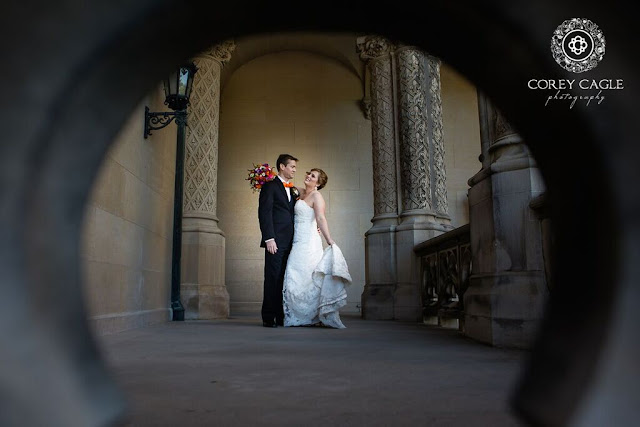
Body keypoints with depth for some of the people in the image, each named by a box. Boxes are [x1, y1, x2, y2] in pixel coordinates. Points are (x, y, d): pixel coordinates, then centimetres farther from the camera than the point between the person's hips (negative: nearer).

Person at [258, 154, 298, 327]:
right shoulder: (270, 186, -1)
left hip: (290, 242, 7)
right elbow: (264, 213, -9)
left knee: (285, 280, 6)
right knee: (272, 279, -5)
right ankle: (268, 318, 1)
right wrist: (269, 238, -16)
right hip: (276, 241, -7)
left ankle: (281, 317, 11)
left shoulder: (292, 190, 21)